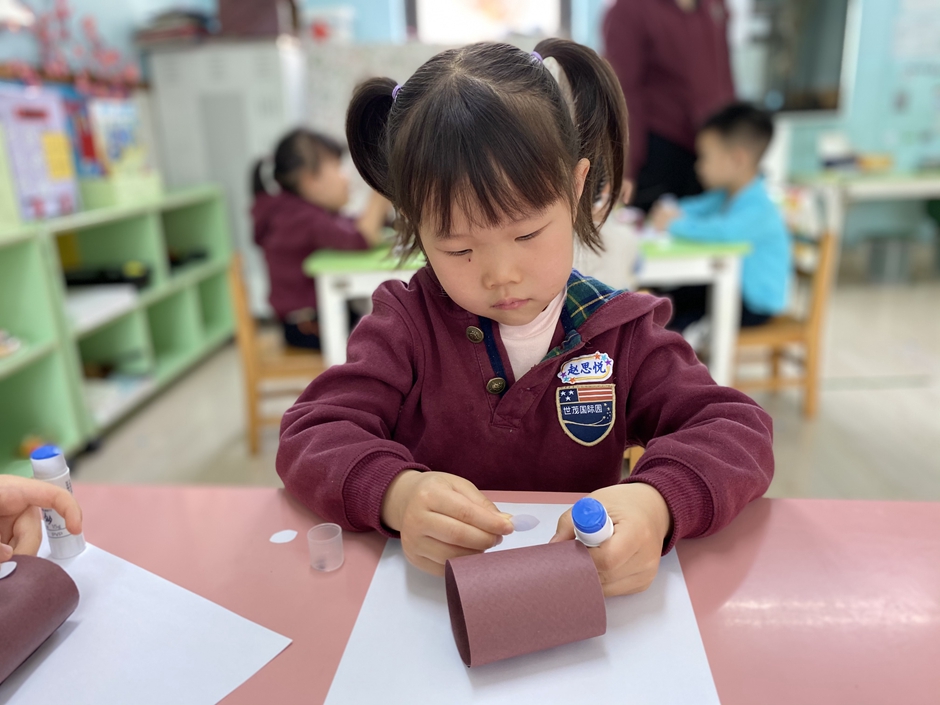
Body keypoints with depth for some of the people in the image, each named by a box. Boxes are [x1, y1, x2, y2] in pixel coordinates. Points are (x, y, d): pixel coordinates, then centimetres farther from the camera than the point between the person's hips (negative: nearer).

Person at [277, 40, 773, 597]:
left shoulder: (622, 333, -3)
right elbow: (311, 436, -10)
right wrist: (394, 493, -31)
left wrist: (659, 502, -29)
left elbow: (738, 432, -7)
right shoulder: (406, 324, -4)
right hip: (431, 595, 0)